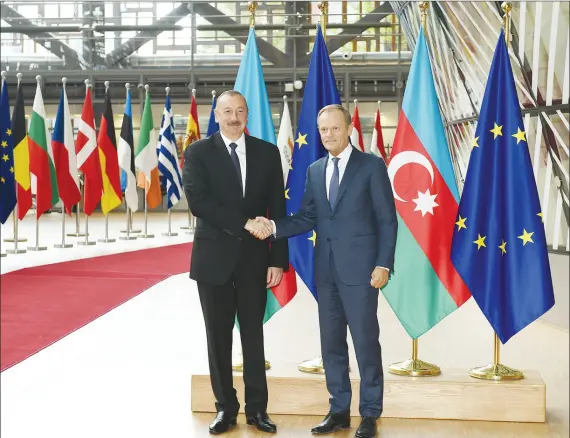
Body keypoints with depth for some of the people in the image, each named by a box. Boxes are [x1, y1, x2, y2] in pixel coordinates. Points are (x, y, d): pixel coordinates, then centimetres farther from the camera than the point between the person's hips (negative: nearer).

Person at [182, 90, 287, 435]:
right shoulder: (198, 153, -1)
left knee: (253, 334, 8)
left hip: (254, 257, 1)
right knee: (219, 336, 8)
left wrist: (278, 259, -4)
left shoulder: (267, 152, 4)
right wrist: (244, 222, -20)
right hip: (214, 257, -1)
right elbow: (198, 202, -14)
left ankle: (257, 408, 19)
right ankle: (226, 408, 20)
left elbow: (278, 209, 2)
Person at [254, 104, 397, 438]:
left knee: (365, 341, 1)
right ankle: (339, 410, 23)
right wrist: (274, 227, -8)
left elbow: (387, 219, -6)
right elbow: (307, 218, 8)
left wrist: (384, 264, -14)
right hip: (326, 269, 6)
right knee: (331, 342, 11)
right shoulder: (315, 170, 13)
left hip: (359, 268, -5)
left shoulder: (372, 165, -3)